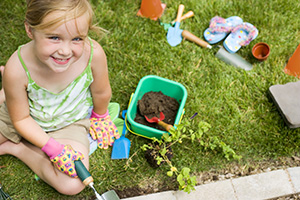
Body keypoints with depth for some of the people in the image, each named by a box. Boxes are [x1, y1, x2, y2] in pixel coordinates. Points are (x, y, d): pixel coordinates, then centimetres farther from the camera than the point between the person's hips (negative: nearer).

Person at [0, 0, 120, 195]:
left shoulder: (94, 53, -34)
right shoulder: (17, 69, -33)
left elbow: (101, 92, -11)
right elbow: (21, 119, -15)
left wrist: (100, 116, 7)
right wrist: (51, 147, -23)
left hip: (70, 123, 1)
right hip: (29, 122, 0)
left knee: (73, 185, -19)